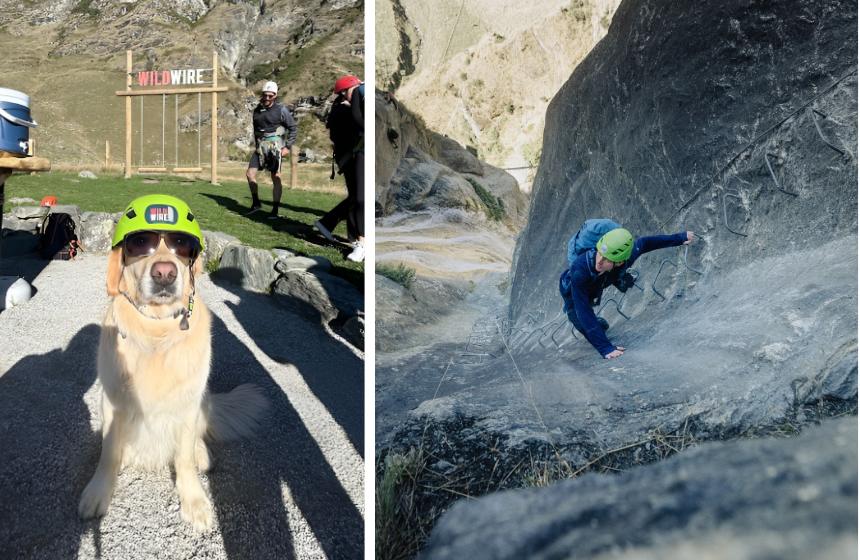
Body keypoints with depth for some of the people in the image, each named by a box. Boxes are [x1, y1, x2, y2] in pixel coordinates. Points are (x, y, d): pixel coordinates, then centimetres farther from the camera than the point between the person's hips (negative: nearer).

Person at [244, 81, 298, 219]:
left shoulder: (281, 109, -5)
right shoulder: (257, 110, 10)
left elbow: (293, 129, -2)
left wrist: (287, 147, -8)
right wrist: (257, 144, 14)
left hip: (274, 147, -6)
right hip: (260, 147, 6)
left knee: (276, 178, -6)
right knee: (250, 173, 2)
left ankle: (275, 210, -2)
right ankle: (256, 204, 17)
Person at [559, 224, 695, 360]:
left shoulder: (625, 260, -38)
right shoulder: (579, 269, -51)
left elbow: (644, 243, -15)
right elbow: (584, 313, -47)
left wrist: (679, 238, -6)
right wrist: (604, 347, -51)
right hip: (572, 291, -4)